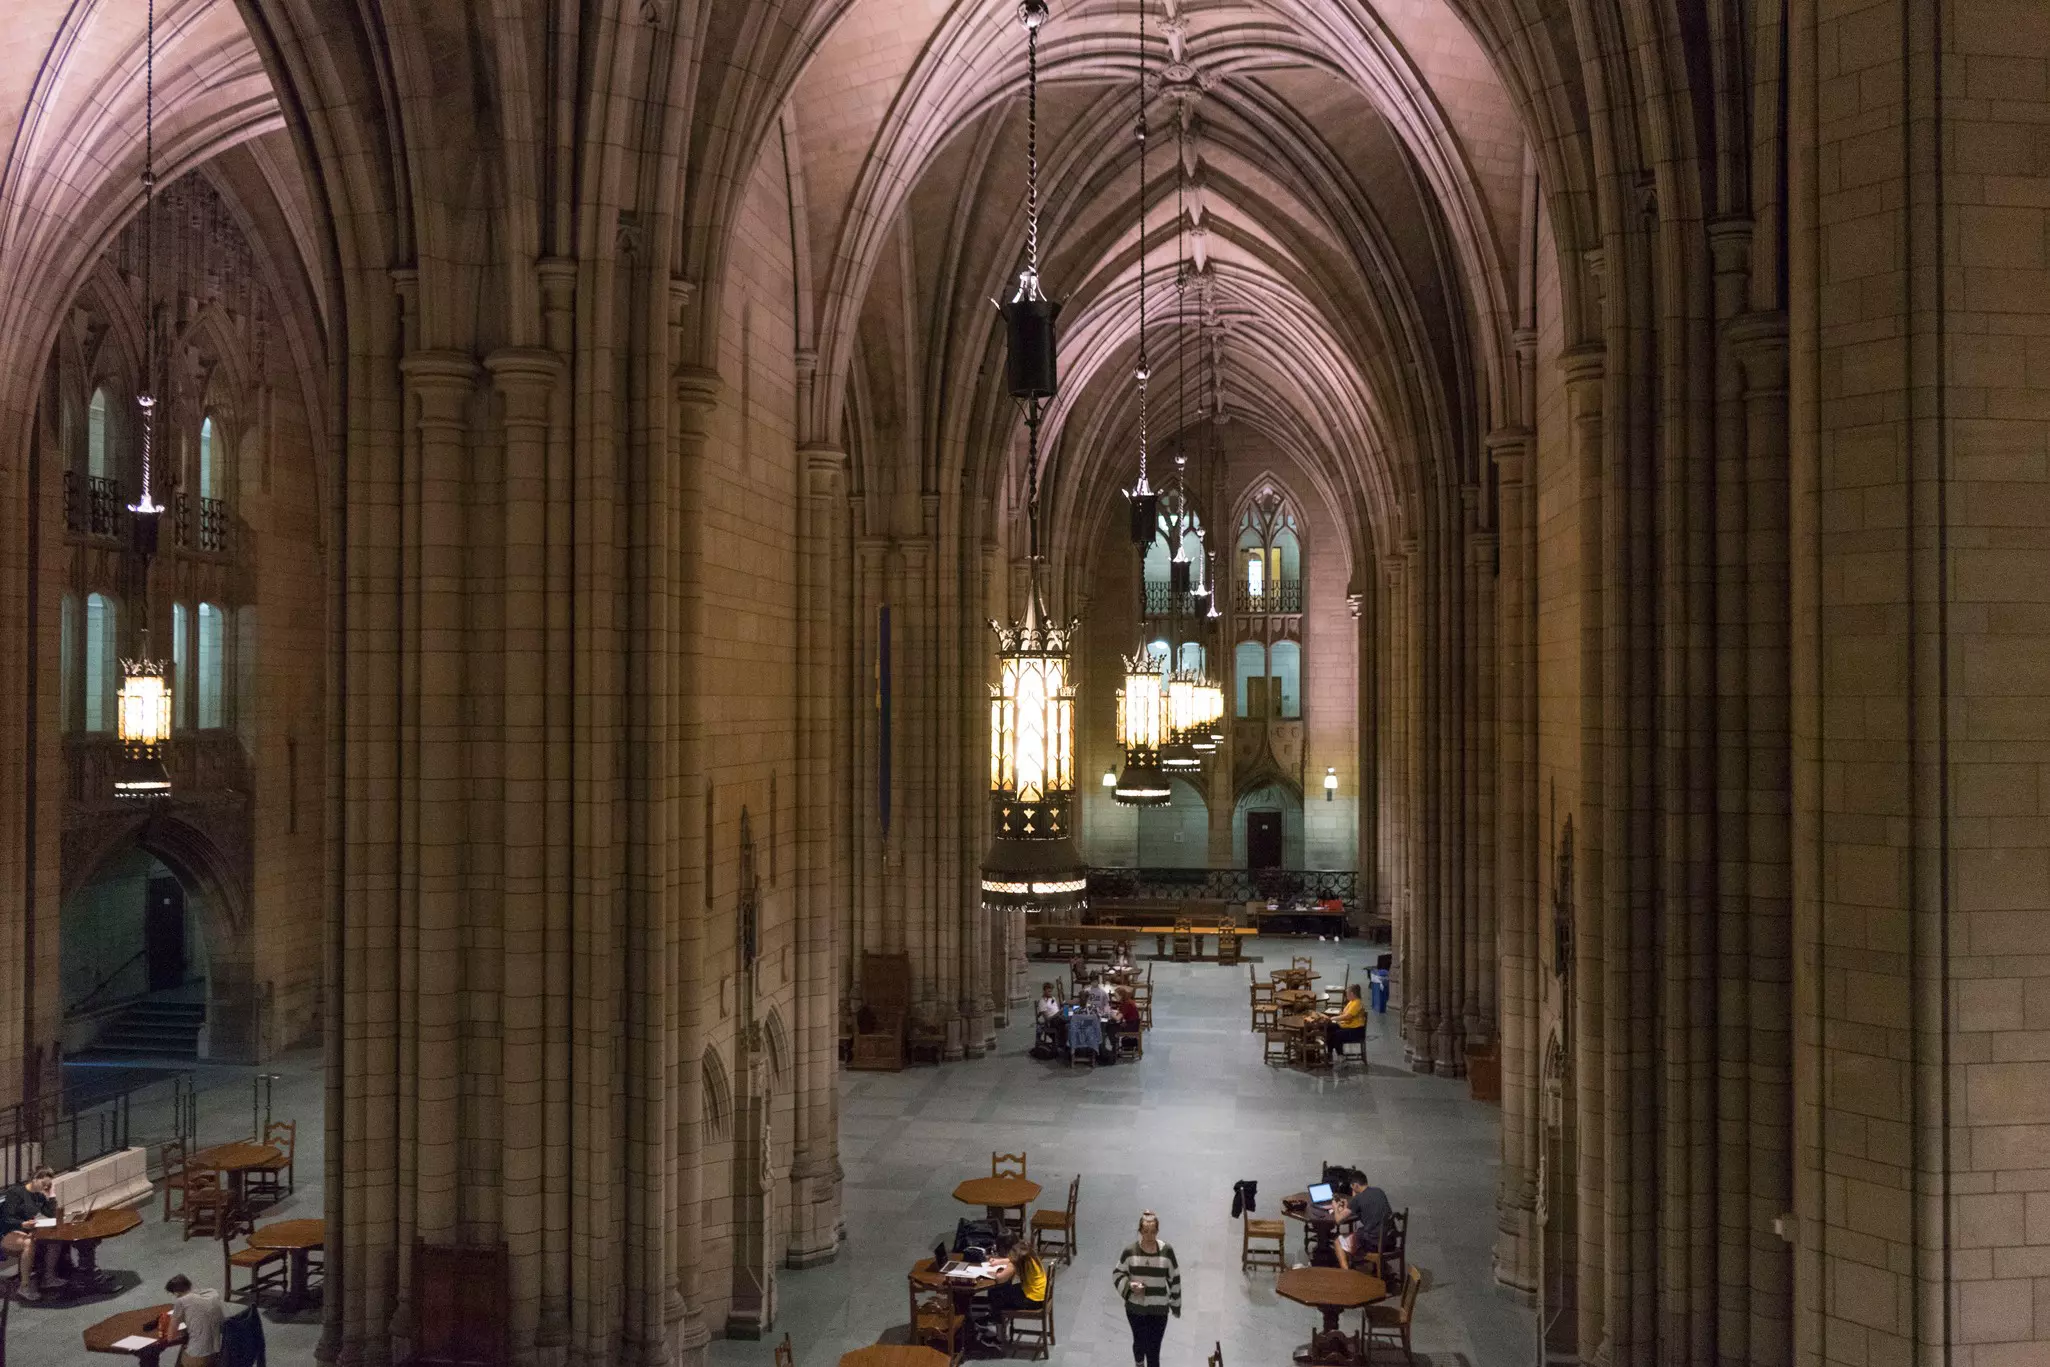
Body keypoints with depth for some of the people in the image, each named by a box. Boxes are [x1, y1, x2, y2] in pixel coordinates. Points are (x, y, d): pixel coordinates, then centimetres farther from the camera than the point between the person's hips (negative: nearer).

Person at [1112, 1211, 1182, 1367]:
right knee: (1139, 1341, 22)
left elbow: (1174, 1279, -2)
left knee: (1153, 1348, 0)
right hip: (1135, 1307, 1)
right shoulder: (1130, 1250, -13)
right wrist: (1129, 1285, -21)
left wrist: (1176, 1305, 3)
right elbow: (1117, 1274, -2)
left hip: (1159, 1309, -1)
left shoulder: (1166, 1251, -13)